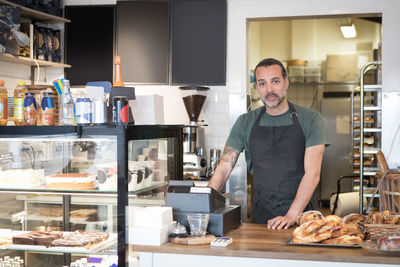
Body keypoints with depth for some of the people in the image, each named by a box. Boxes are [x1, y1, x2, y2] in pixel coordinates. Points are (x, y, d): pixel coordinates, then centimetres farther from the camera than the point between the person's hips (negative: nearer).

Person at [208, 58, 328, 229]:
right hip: (261, 212, 2)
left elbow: (312, 173, -8)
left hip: (301, 210, -2)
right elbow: (225, 166, 5)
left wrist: (292, 215, -19)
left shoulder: (310, 119, 0)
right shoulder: (246, 123, 8)